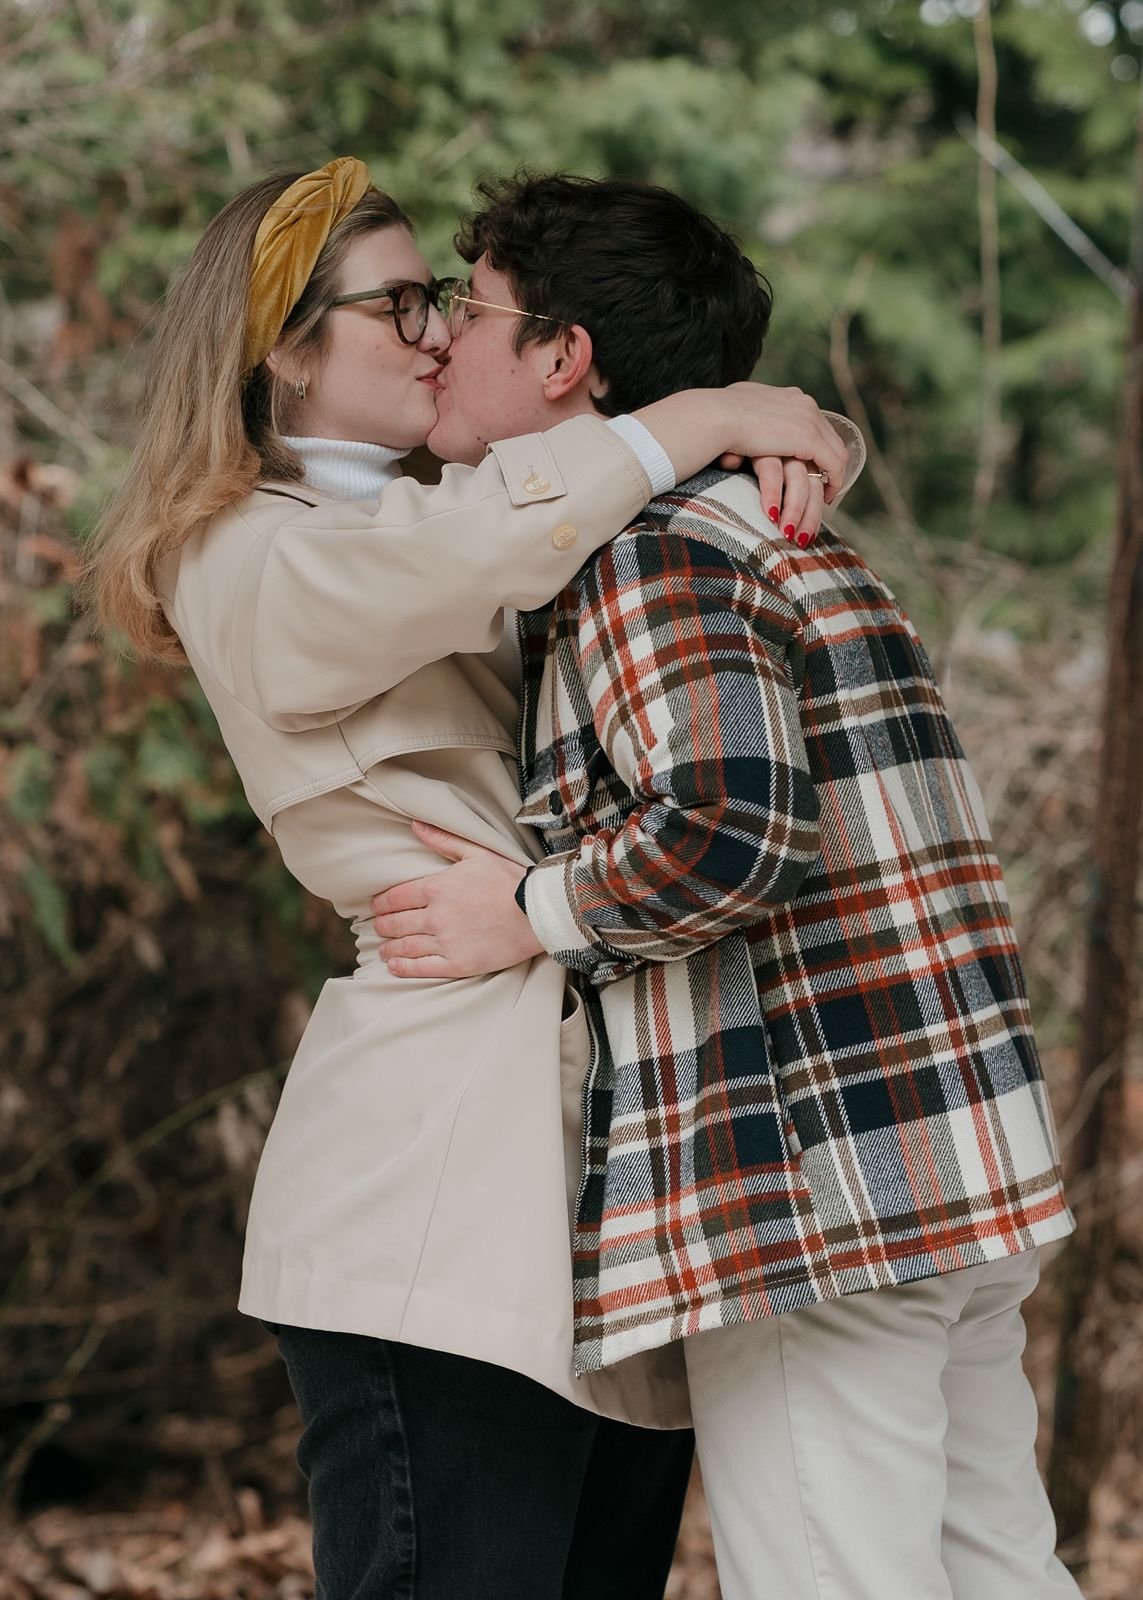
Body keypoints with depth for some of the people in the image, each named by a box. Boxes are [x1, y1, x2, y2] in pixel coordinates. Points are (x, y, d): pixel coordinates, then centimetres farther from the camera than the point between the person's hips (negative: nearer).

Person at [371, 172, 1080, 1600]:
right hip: (969, 1178, 10)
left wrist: (529, 913, -11)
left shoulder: (649, 552, -10)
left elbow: (730, 820, -24)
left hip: (815, 1194, -10)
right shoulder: (783, 537, 21)